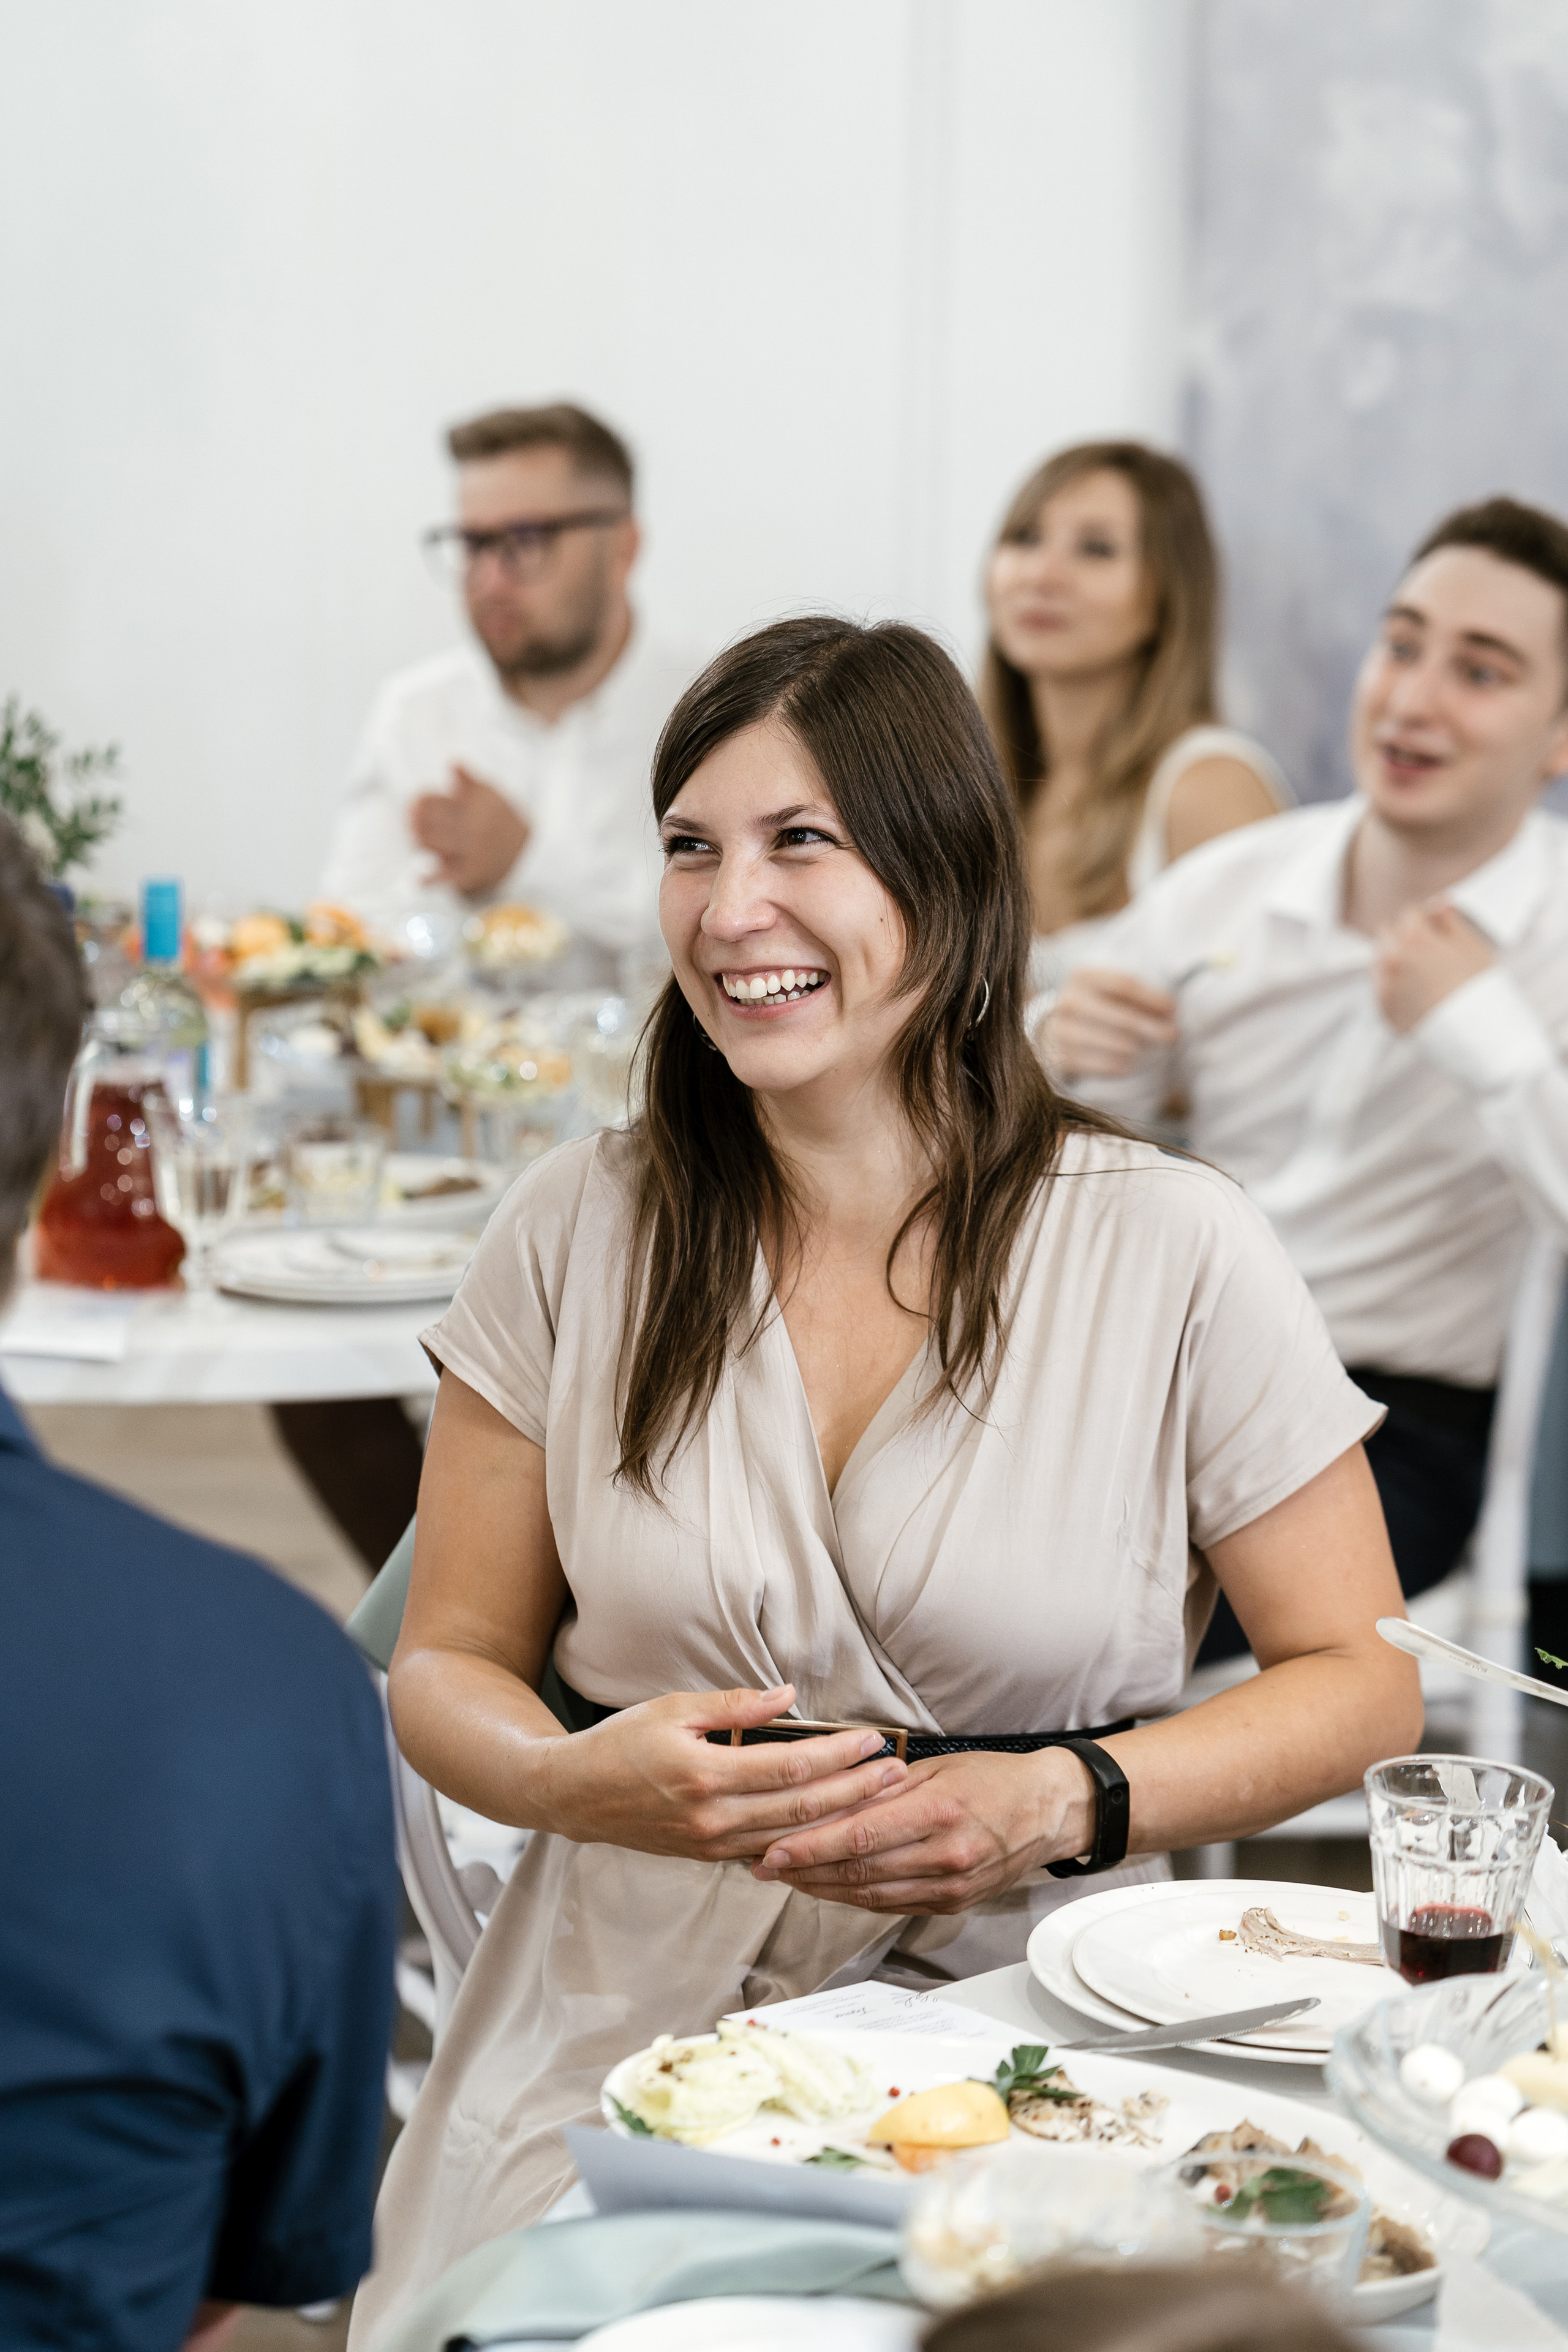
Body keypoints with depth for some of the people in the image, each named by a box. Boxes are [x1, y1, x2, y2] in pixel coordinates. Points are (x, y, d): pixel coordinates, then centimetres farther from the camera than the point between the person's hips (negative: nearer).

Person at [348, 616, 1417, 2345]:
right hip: (626, 2028, 1)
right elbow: (448, 1667, 8)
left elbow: (1360, 1679, 4)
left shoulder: (1174, 1254, -3)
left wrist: (1063, 1803, -13)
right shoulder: (577, 1232, 3)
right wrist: (586, 1779, -14)